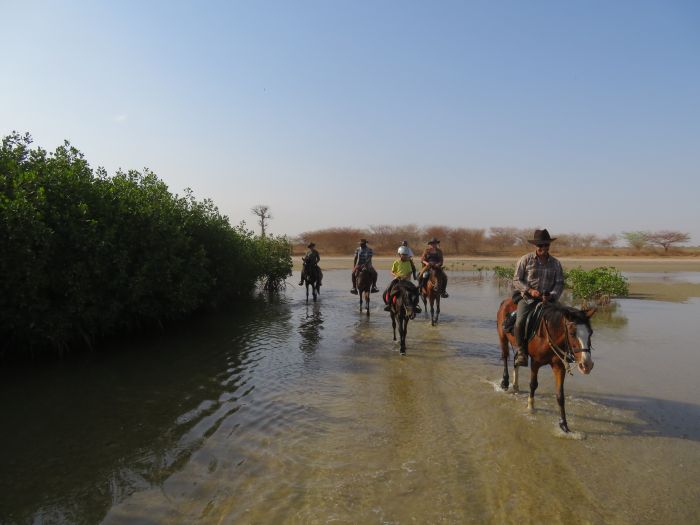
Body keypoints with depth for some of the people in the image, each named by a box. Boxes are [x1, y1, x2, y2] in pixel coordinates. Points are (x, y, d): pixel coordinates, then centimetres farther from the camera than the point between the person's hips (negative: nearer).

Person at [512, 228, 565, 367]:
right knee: (520, 321, -26)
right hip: (528, 298, -3)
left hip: (548, 299, 3)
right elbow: (516, 280, -1)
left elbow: (560, 283, 7)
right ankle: (521, 352, -10)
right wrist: (530, 290, -16)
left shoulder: (555, 263, 9)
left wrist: (551, 295, -13)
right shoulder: (526, 259, 0)